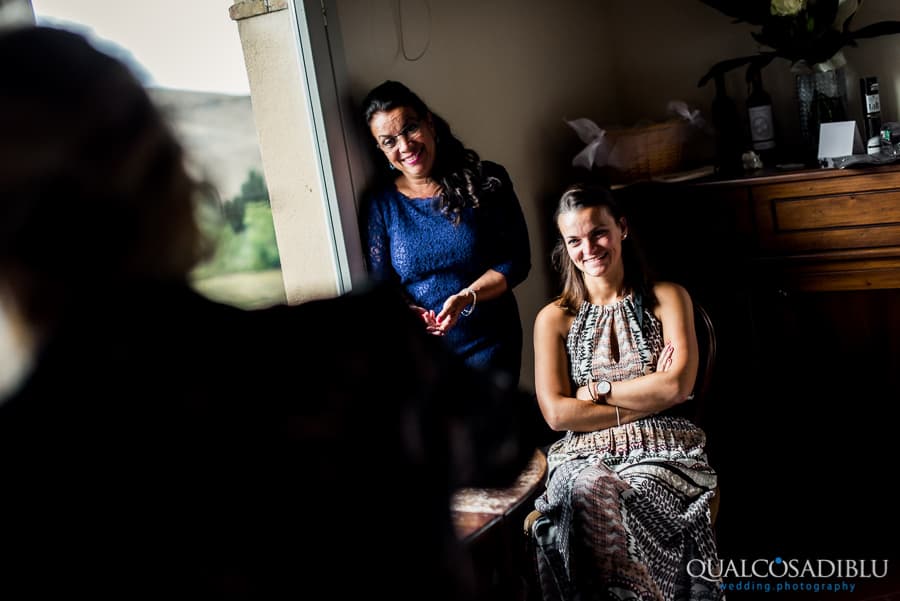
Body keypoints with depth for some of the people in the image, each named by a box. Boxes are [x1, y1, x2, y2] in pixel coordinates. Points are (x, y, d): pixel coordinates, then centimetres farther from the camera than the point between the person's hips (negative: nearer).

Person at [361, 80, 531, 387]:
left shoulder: (486, 181, -6)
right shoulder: (381, 203, -2)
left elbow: (517, 260, -7)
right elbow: (381, 285, -1)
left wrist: (467, 297, -22)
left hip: (489, 343, -1)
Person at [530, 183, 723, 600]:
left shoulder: (667, 298, 11)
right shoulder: (554, 318, 10)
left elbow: (678, 386, -4)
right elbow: (557, 413, -3)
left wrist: (596, 389, -3)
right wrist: (649, 397, -4)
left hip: (664, 450, 0)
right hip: (585, 453, 1)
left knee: (636, 502, -34)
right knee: (587, 496, -35)